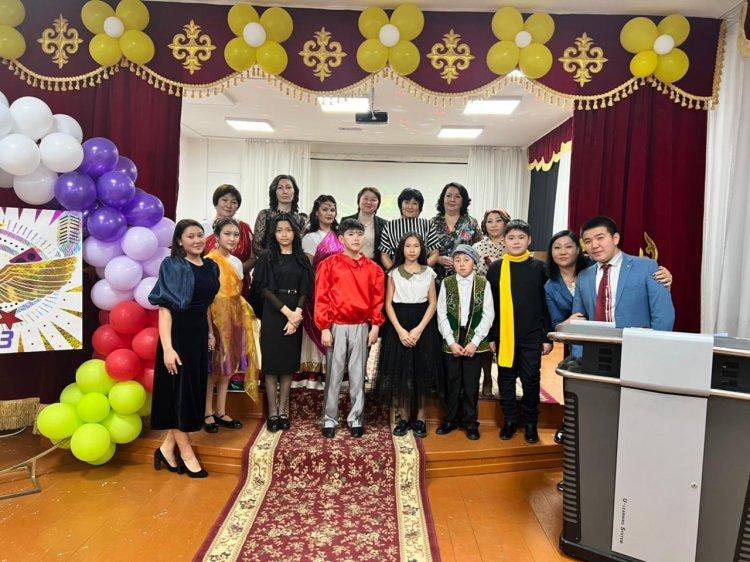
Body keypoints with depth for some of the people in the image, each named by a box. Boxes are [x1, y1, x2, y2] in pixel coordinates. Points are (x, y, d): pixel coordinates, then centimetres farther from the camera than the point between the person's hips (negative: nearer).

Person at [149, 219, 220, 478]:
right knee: (180, 391, 4)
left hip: (199, 334, 7)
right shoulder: (172, 266, -11)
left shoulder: (210, 266, 8)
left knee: (193, 390, 12)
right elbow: (164, 308, -17)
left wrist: (210, 333, 16)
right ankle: (186, 453, 18)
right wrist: (167, 348, -24)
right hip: (178, 333, -7)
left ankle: (167, 447, 27)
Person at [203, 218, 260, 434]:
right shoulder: (209, 261, -12)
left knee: (228, 367, 11)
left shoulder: (237, 262, 10)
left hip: (234, 319, 7)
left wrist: (245, 315, 10)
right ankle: (208, 413, 16)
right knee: (212, 367, 3)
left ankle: (221, 412, 22)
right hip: (215, 318, -7)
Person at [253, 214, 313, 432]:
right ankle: (272, 412, 6)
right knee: (271, 362, -1)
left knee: (289, 364, 5)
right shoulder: (267, 258, 2)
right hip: (273, 313, -2)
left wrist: (297, 313, -13)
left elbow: (305, 290, 3)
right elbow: (264, 288, -7)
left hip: (295, 315, 2)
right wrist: (286, 311, -15)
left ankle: (283, 410, 13)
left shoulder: (301, 259, 9)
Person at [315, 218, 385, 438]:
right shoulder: (329, 265, -1)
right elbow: (321, 298, -3)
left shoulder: (373, 268, 6)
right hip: (336, 327, -2)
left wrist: (375, 326, 0)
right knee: (334, 375, 4)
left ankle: (356, 419, 19)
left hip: (361, 328, 2)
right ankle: (329, 420, 16)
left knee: (358, 375, 8)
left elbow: (377, 299, 8)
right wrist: (324, 328, -7)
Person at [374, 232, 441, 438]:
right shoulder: (394, 273, 5)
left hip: (423, 326, 0)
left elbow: (433, 303, 1)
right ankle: (404, 417, 13)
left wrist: (419, 329, -11)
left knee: (422, 372, 1)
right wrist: (400, 330, -12)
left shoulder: (428, 272, 5)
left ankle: (419, 418, 14)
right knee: (400, 372, 0)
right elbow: (388, 304, 0)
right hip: (398, 326, 0)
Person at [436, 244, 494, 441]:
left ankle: (470, 422, 18)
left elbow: (488, 315, -2)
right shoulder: (446, 283, 2)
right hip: (451, 340, 1)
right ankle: (451, 419, 22)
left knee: (471, 382, 5)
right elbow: (441, 314, -1)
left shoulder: (483, 284, 0)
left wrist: (475, 342, -9)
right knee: (452, 381, 7)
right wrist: (451, 342, -8)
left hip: (474, 341, -1)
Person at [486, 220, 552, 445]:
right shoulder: (495, 268, 1)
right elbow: (489, 305, 4)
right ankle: (510, 420, 24)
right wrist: (490, 337, 3)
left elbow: (546, 304, 2)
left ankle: (530, 422, 22)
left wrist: (547, 337, 0)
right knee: (506, 378, 9)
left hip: (532, 336, -1)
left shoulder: (539, 267, 0)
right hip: (503, 335, 1)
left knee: (531, 379, 6)